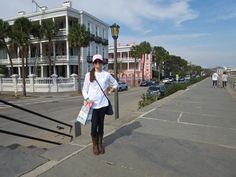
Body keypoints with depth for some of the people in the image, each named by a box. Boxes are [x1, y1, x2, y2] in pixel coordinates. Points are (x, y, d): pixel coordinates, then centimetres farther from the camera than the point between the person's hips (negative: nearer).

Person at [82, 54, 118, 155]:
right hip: (92, 104, -1)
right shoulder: (88, 75, 0)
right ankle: (95, 145, 21)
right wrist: (86, 99, -14)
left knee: (101, 124, 11)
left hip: (103, 104, 2)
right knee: (94, 125, -1)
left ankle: (100, 144, 29)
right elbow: (84, 89, 2)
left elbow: (115, 84, 18)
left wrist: (109, 92, 5)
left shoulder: (106, 74, 3)